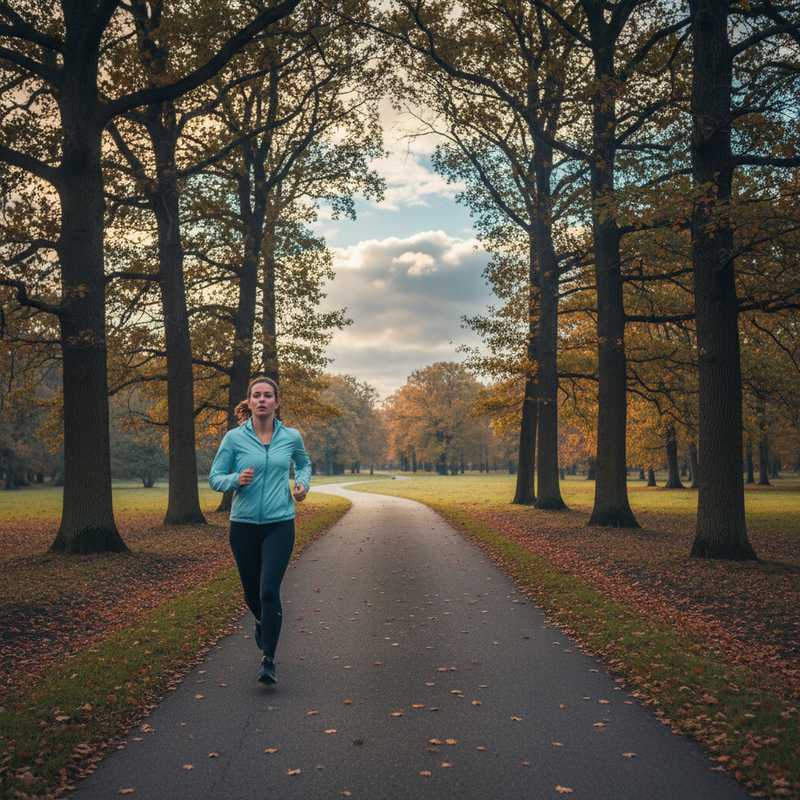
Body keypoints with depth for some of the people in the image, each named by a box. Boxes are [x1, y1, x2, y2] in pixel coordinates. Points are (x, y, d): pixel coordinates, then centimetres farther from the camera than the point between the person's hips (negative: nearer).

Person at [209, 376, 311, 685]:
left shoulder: (291, 437, 0)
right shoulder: (234, 438, -4)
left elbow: (304, 464, 21)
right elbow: (215, 478, 1)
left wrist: (303, 483, 1)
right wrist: (236, 480, -19)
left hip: (279, 524, -1)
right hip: (243, 524, 1)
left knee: (269, 590, -14)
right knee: (251, 591, 15)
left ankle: (268, 660, -4)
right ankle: (261, 622, 50)